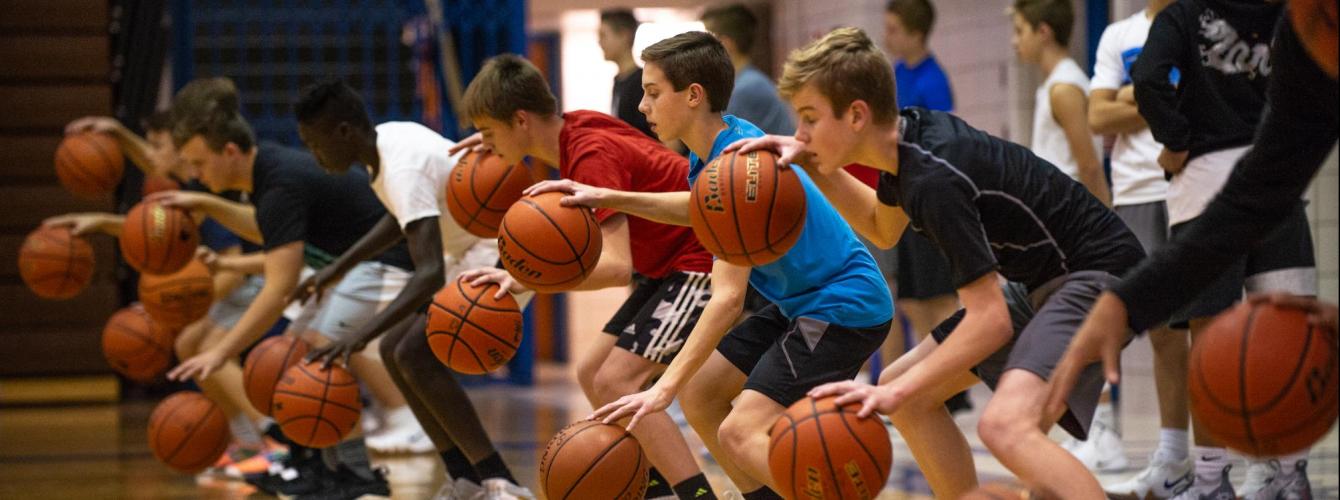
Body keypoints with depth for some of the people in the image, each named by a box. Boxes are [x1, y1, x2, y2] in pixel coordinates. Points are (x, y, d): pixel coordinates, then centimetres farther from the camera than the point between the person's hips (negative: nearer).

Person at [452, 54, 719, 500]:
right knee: (591, 371, 10)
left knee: (616, 381, -19)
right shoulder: (576, 129, 2)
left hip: (702, 262, -10)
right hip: (667, 265, 10)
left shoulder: (592, 157, -24)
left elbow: (616, 266, -32)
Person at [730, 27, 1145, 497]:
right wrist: (814, 166, 11)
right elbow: (883, 229, 24)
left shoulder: (935, 178, -26)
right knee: (903, 391, 14)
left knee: (1006, 424, -33)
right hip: (1042, 281, 10)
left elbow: (989, 318, -27)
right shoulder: (907, 135, 1)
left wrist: (894, 393, -28)